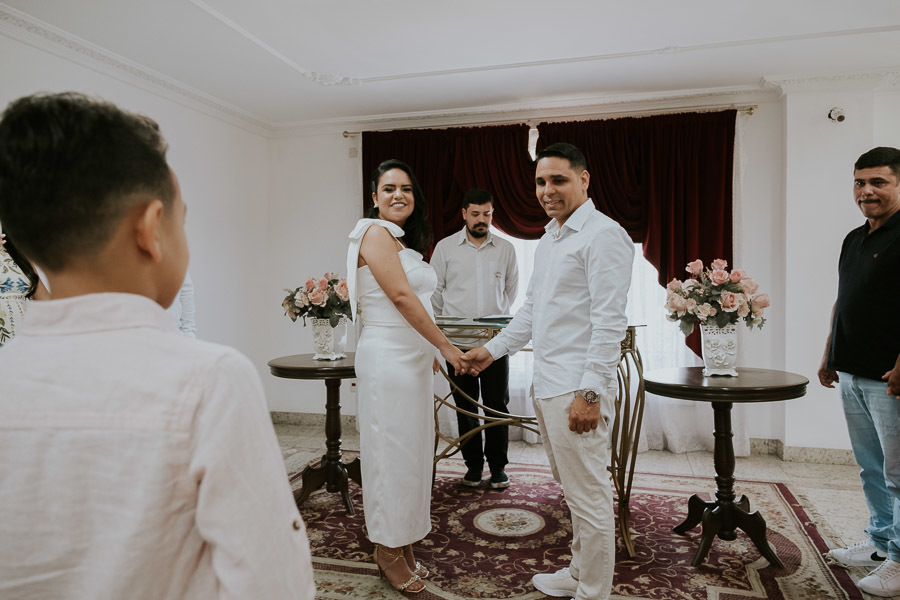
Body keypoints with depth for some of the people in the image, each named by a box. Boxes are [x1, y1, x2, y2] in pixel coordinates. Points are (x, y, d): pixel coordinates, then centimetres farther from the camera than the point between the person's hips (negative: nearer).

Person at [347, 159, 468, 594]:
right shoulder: (376, 232, -10)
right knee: (390, 451, 1)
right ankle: (389, 552, 19)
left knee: (412, 451, 13)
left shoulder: (403, 240, 18)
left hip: (412, 358, 9)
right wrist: (446, 347, -14)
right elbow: (401, 295, -17)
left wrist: (429, 352, 19)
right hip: (387, 359, -9)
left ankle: (404, 546, 27)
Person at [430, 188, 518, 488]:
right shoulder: (445, 247, 3)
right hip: (458, 342, 0)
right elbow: (435, 290, 8)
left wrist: (498, 316, 7)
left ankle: (498, 465, 19)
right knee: (465, 406, 9)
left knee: (497, 404, 4)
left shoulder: (506, 249, 6)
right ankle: (473, 463, 22)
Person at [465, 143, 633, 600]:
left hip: (577, 389, -9)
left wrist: (590, 391, -20)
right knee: (571, 490, 20)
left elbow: (609, 320, -17)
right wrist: (494, 349, 20)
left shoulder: (602, 235, -11)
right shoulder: (548, 240, 18)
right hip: (546, 384, 9)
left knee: (589, 496, 3)